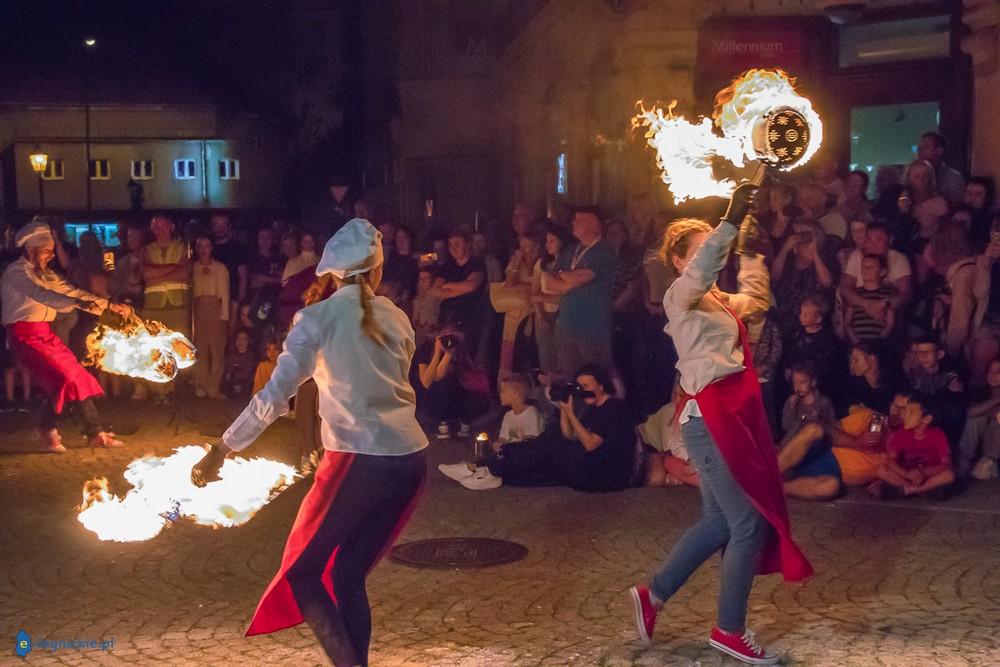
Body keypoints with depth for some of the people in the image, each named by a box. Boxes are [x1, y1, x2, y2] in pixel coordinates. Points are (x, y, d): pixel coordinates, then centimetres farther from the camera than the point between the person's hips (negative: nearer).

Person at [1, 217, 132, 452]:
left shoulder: (43, 273, 15)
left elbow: (70, 291, 11)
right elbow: (41, 295, -29)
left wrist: (109, 305, 2)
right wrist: (77, 304, -43)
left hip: (45, 332, 9)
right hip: (26, 334, -9)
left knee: (77, 377, 2)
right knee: (63, 378, -14)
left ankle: (95, 432, 5)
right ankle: (47, 430, 3)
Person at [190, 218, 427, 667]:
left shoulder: (319, 317, -4)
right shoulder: (396, 318, 11)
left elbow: (275, 395, -9)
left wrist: (221, 451, -4)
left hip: (360, 463, -6)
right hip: (410, 460, 6)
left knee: (300, 571, 9)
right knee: (348, 577, 15)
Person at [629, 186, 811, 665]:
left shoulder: (718, 301, 18)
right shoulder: (681, 296, -7)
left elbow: (753, 298, 32)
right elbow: (700, 271, -28)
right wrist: (731, 221, -40)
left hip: (730, 414, 9)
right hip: (710, 418, -9)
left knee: (719, 522, 16)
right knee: (750, 522, -5)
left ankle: (652, 594, 27)